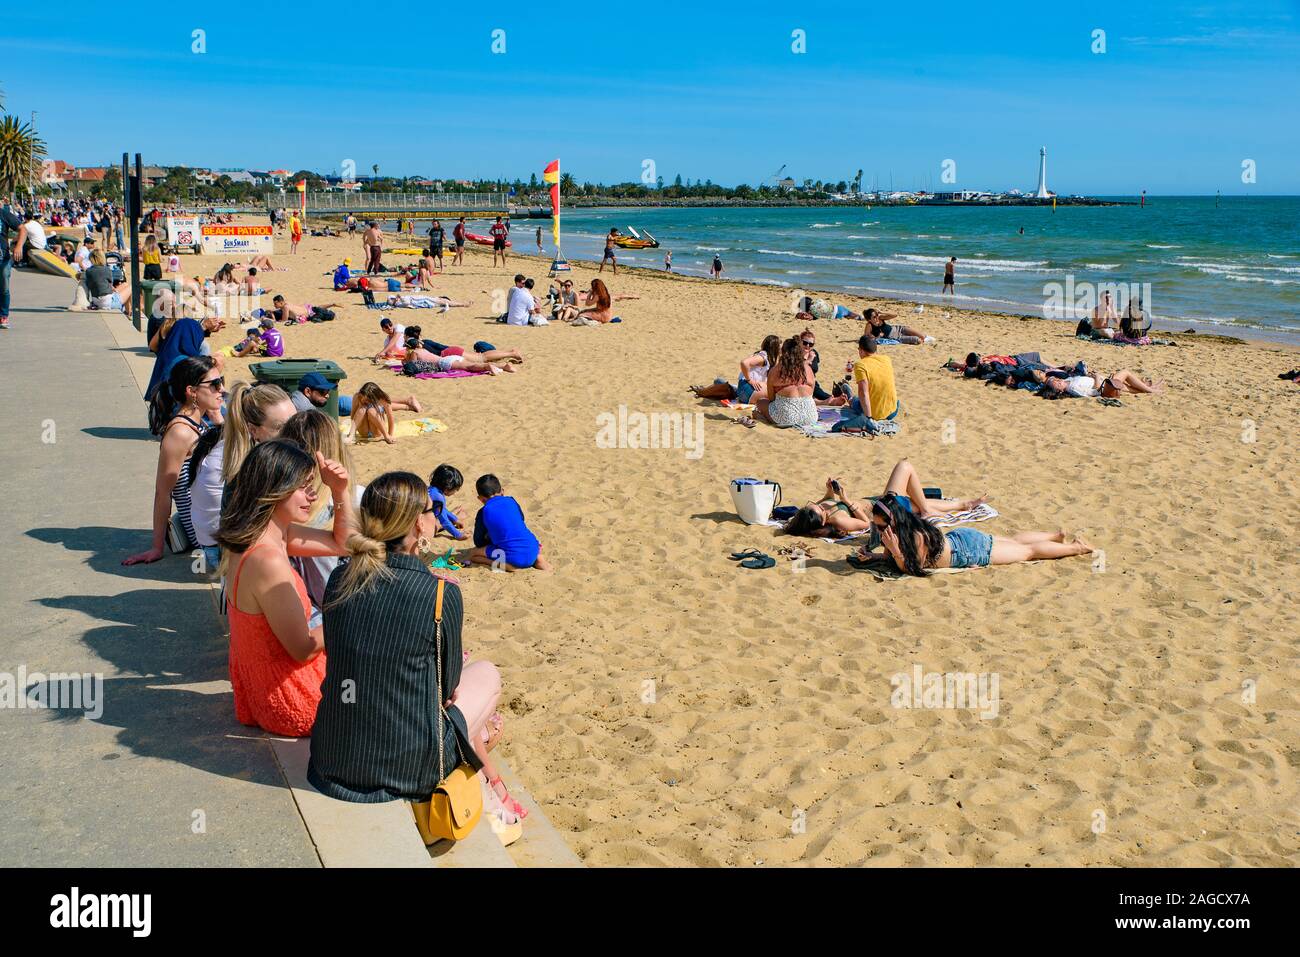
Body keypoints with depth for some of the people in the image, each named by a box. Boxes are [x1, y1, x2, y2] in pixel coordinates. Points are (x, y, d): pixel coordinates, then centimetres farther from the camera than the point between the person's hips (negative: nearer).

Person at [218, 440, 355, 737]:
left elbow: (342, 543, 11)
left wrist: (340, 491, -4)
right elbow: (303, 648, -24)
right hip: (292, 702, -9)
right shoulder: (268, 561, -31)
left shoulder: (272, 533, -2)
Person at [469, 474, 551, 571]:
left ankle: (503, 564, -9)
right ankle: (536, 559, 7)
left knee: (473, 554, 12)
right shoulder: (511, 501, 13)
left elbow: (478, 543, 9)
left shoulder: (484, 512, 2)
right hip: (531, 552, 4)